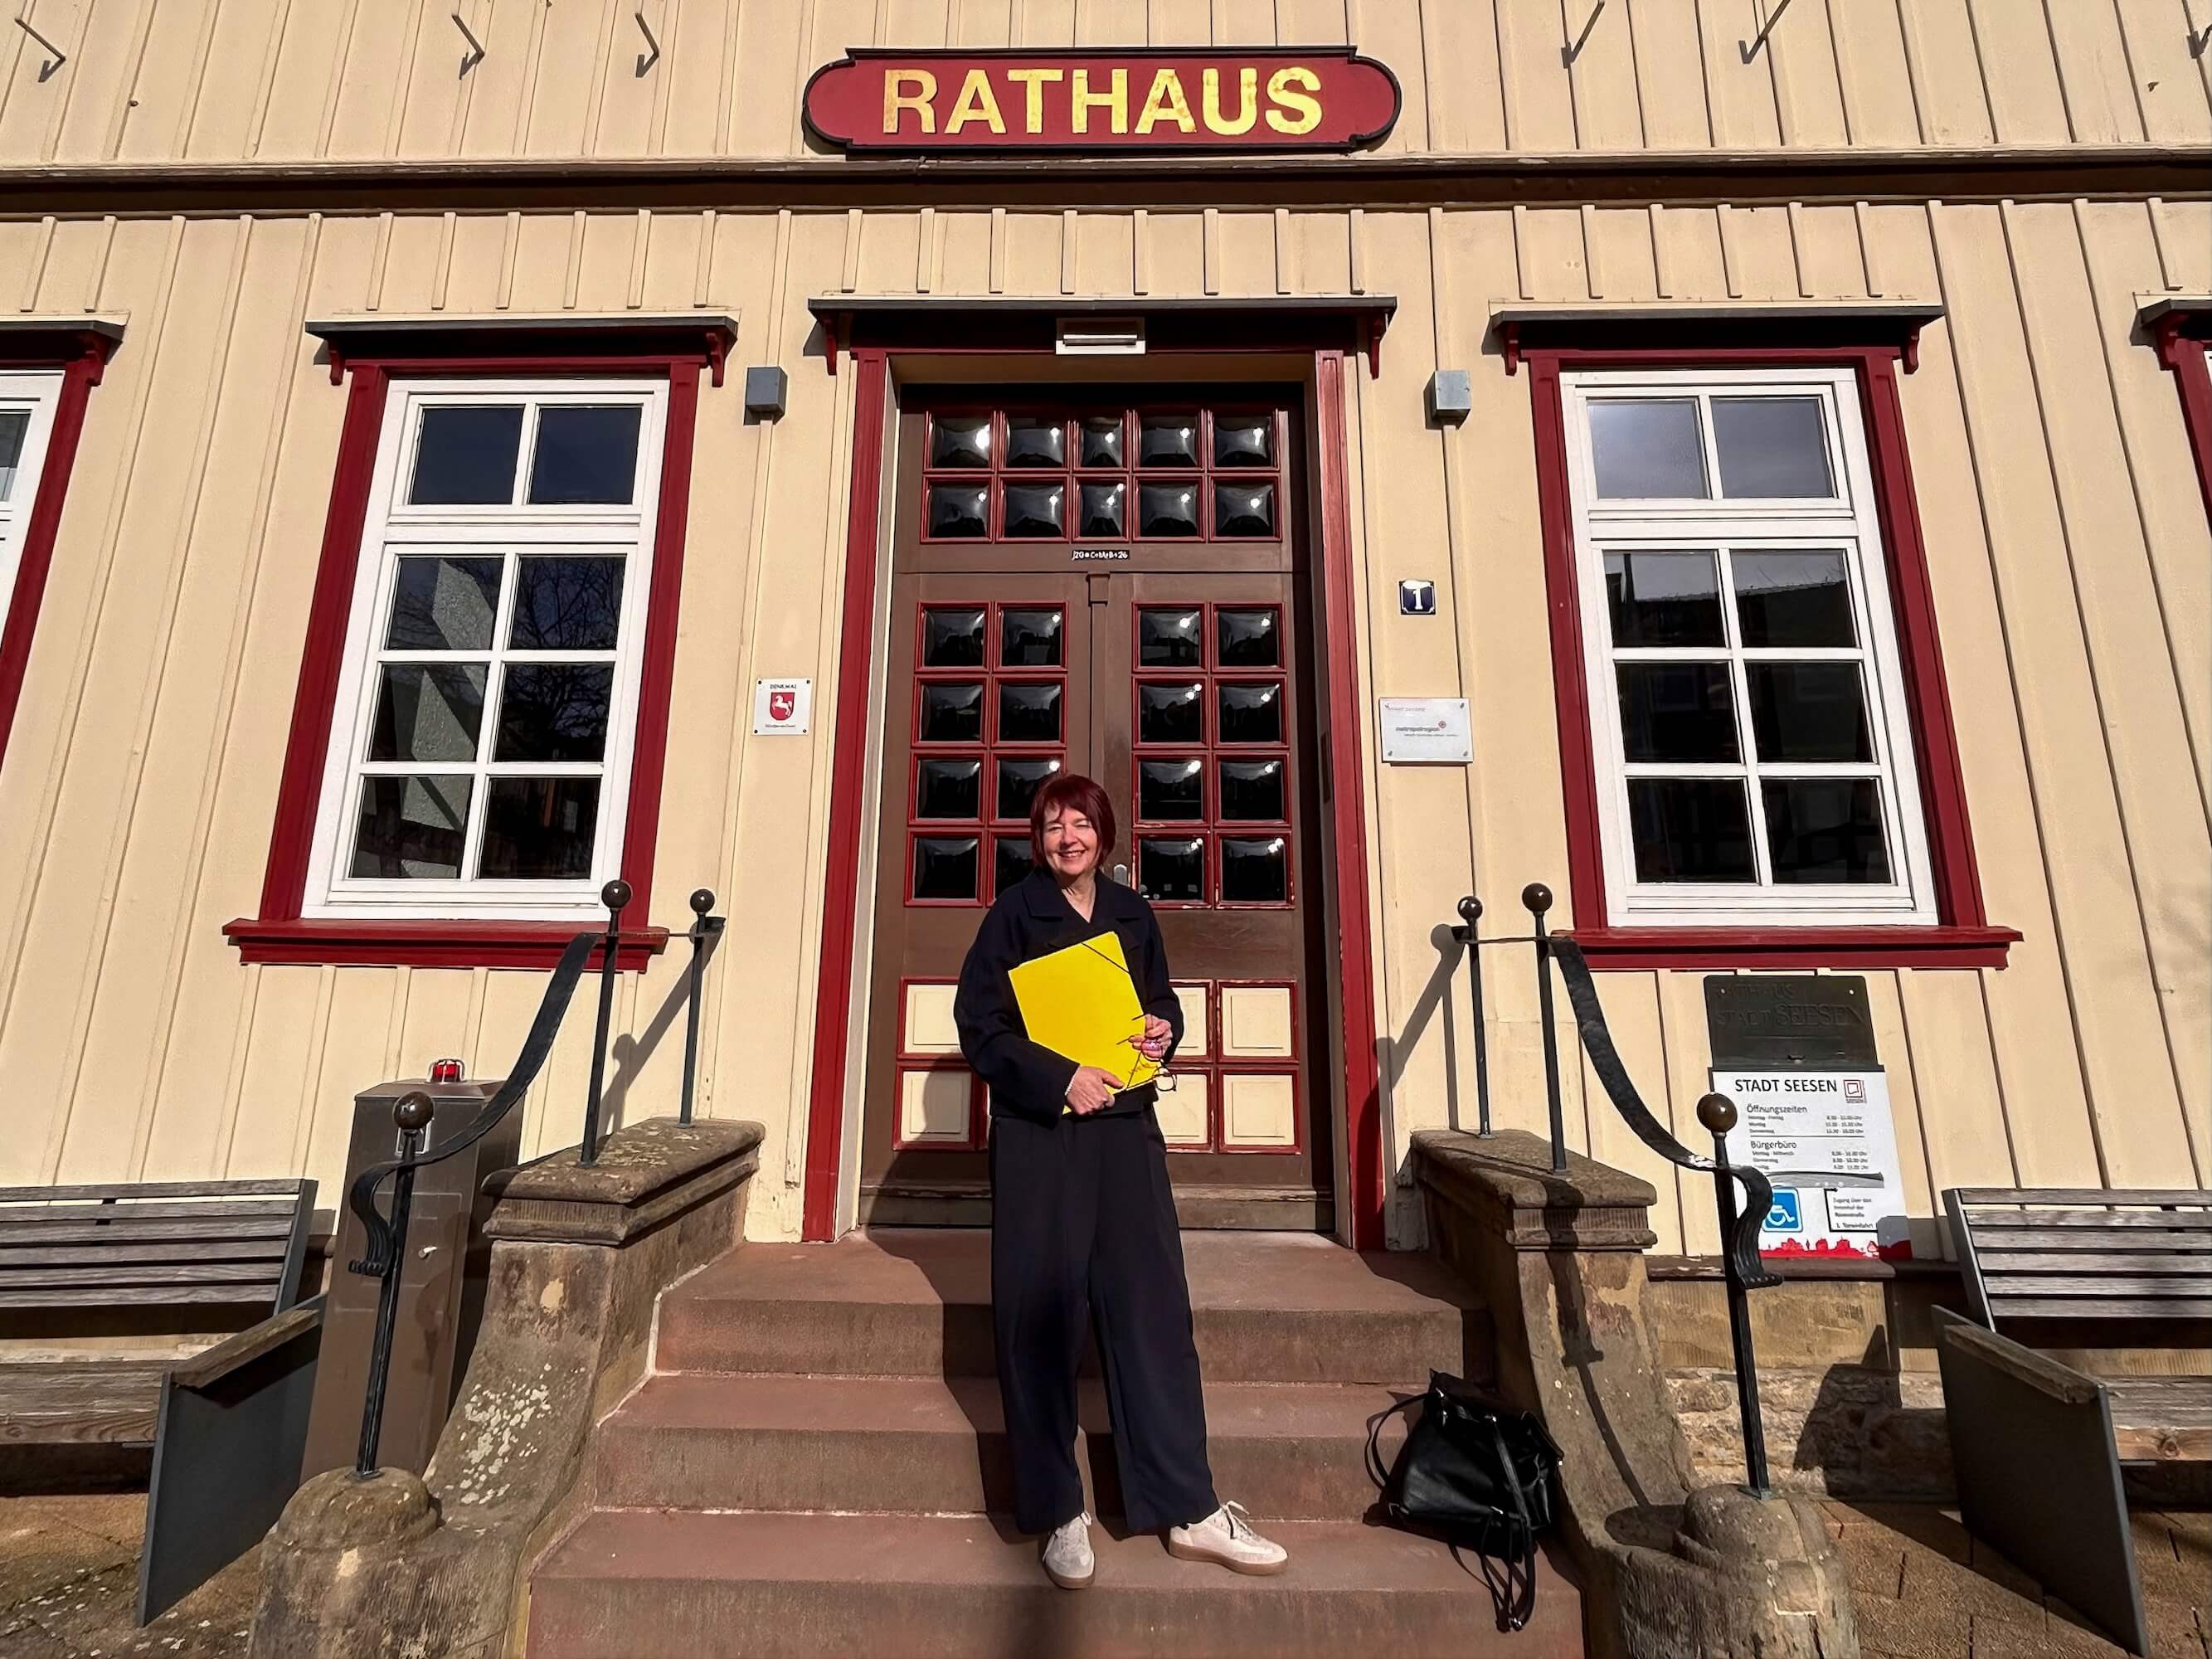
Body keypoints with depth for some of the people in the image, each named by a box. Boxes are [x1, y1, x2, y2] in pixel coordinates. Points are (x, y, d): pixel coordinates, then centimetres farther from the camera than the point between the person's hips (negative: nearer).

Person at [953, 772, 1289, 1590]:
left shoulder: (1132, 913, 10)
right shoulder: (1015, 911, -3)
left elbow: (1163, 1003, 19)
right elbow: (980, 1025, -6)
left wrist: (1165, 1031, -4)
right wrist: (1060, 1078, -17)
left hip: (1126, 1131, 4)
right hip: (1038, 1134, -3)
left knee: (1153, 1306, 7)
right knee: (1040, 1317, 5)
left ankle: (1188, 1508, 21)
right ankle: (1058, 1513, 23)